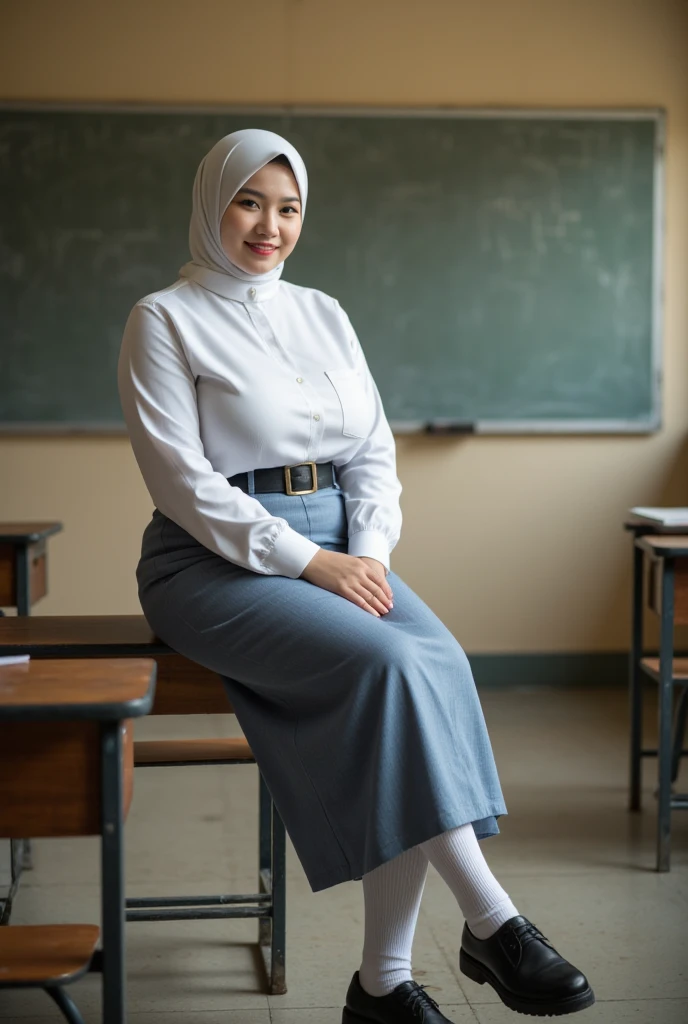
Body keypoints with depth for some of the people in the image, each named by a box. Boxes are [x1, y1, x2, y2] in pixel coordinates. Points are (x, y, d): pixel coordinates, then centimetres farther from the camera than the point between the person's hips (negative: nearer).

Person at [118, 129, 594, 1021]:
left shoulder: (322, 313, 17)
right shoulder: (165, 320, 0)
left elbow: (374, 450, 13)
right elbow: (182, 480, -9)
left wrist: (369, 552, -6)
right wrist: (306, 561, -17)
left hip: (339, 553, 5)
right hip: (219, 562, -5)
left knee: (435, 660, -25)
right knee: (391, 662, -30)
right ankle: (492, 924, -21)